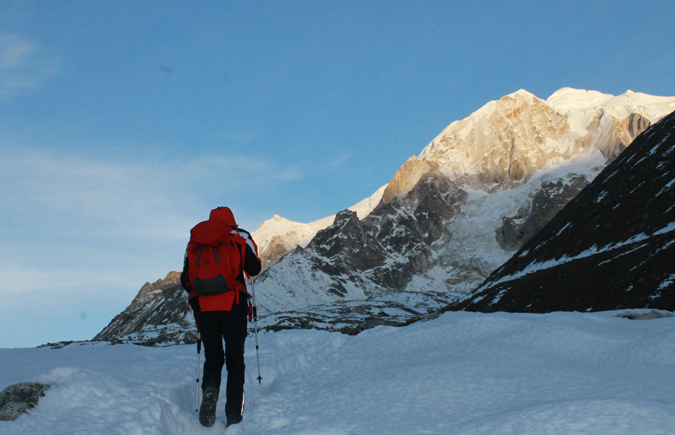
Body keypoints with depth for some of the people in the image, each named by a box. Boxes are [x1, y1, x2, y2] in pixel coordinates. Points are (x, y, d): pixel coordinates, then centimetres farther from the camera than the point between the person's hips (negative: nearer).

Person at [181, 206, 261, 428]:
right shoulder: (240, 237, 7)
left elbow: (185, 280, 12)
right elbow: (254, 268, -1)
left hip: (203, 307, 2)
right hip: (233, 306, -2)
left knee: (212, 357, 14)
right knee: (234, 359, 7)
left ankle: (210, 390, -17)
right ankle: (234, 414, -3)